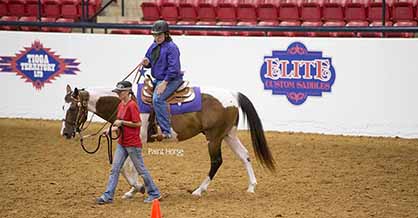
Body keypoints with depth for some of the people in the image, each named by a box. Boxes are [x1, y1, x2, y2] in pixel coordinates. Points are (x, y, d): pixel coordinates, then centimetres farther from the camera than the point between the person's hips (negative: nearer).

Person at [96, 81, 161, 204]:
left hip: (133, 143, -9)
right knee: (114, 169, 4)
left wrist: (121, 122, -18)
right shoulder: (121, 105, 10)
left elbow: (138, 123, -19)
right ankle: (108, 196, 4)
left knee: (141, 169, 3)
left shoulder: (132, 105, -16)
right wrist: (112, 129, 4)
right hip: (122, 142, 9)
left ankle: (154, 194, 15)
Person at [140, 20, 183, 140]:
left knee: (157, 98, -28)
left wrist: (164, 83, -24)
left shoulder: (171, 47, -15)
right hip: (158, 79, 10)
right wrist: (146, 63, -2)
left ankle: (166, 131, -27)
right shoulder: (153, 46, 11)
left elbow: (173, 68, -21)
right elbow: (150, 62, 24)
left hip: (171, 79, -10)